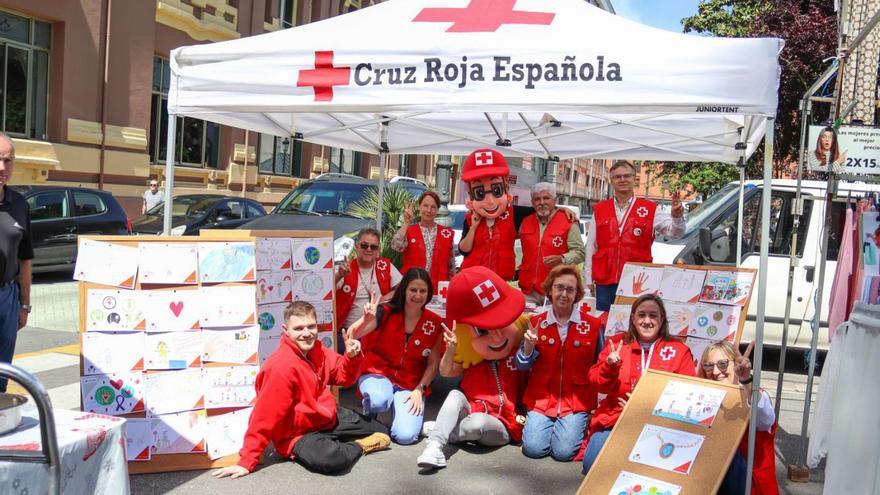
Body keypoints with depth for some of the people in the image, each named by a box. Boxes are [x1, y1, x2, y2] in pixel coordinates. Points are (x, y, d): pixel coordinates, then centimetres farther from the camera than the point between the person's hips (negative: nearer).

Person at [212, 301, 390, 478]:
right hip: (298, 434, -8)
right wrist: (247, 460, -26)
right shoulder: (282, 365, -29)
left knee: (381, 430, 14)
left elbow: (343, 377, 9)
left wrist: (352, 357, -14)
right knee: (331, 459, -38)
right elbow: (265, 415, -27)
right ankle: (359, 446, -8)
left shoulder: (316, 350, -4)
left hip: (329, 417, 8)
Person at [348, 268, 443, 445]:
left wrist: (420, 390, -8)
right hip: (377, 374, -1)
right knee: (379, 400, -38)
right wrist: (366, 320, -36)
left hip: (410, 385, 1)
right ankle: (369, 417, 1)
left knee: (406, 435, -22)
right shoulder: (386, 313, -8)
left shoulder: (435, 323, -2)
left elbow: (433, 363, 4)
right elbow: (351, 335, -18)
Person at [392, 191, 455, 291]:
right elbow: (396, 246, -17)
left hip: (438, 289, 1)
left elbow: (451, 266, 10)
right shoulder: (408, 231, 3)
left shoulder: (447, 233, 7)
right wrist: (406, 223, -18)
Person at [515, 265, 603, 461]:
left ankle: (578, 424, 15)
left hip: (577, 400, -1)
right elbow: (522, 366, 2)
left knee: (564, 451, -17)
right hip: (541, 397, 1)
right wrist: (528, 347, -18)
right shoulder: (536, 323, 1)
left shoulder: (593, 325, -2)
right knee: (534, 448, -15)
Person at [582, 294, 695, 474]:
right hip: (615, 419, 1)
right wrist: (610, 366, -15)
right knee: (592, 464, -18)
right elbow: (597, 383, 8)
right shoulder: (616, 343, 9)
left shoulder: (679, 350, 6)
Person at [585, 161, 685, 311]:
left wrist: (677, 217, -25)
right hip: (604, 283, 2)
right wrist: (588, 280, 9)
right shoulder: (599, 209, 10)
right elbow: (591, 247, 11)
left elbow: (674, 232, -3)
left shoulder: (649, 209, 4)